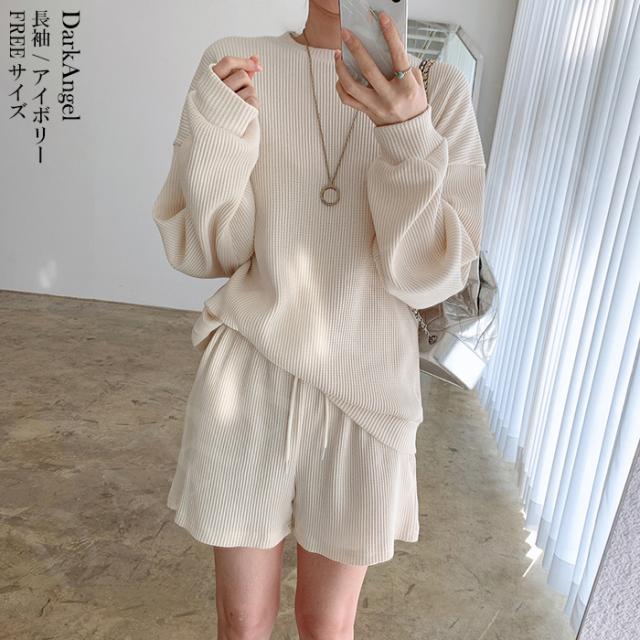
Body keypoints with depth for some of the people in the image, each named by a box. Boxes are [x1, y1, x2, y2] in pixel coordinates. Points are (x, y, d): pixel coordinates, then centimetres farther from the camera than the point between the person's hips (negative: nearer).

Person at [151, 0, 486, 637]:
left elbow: (430, 276, -9)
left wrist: (408, 137, -23)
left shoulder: (439, 89, -4)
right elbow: (205, 251, -3)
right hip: (248, 376, 0)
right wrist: (218, 133, -19)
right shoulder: (235, 64, -3)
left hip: (363, 387, 1)